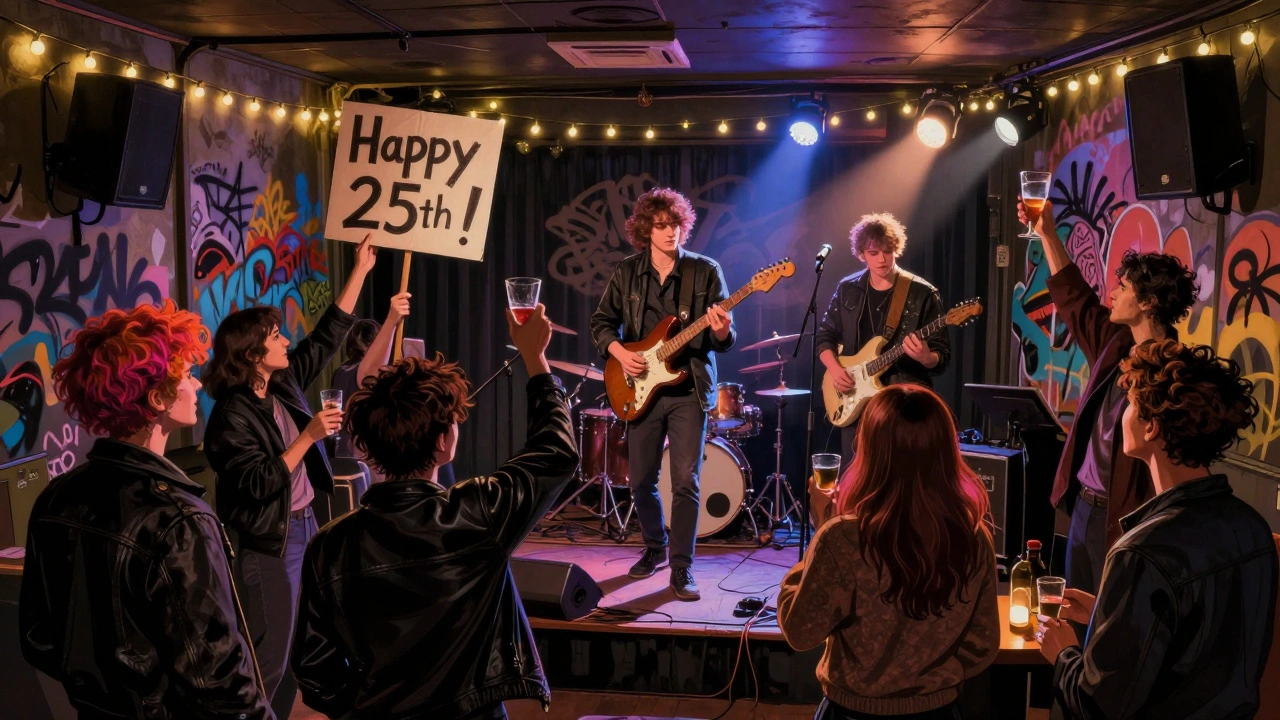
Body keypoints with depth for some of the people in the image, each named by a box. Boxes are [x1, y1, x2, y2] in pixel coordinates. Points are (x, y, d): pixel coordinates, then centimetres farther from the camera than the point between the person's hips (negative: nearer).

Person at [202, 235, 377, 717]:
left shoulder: (285, 384, 3)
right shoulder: (233, 414, -18)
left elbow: (327, 336, 10)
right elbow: (257, 485, -23)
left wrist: (361, 271, 9)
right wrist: (308, 436, -25)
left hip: (304, 527, 8)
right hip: (266, 543, -8)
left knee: (295, 650, 15)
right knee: (267, 657, -2)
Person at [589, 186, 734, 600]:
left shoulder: (705, 271, -1)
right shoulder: (627, 272, 5)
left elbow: (724, 342, -2)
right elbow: (602, 322, 10)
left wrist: (720, 332, -25)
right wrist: (619, 352, -9)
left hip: (689, 390, -2)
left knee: (686, 481, -8)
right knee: (641, 481, 9)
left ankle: (681, 569, 1)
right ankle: (655, 548, 32)